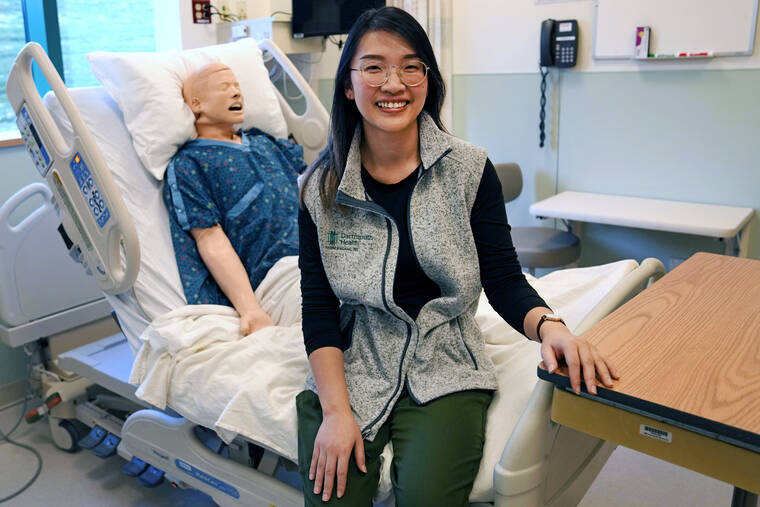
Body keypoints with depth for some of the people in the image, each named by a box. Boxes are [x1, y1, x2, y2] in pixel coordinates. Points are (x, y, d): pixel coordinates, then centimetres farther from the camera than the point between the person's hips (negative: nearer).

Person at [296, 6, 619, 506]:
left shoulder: (469, 170, -3)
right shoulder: (321, 187, -2)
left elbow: (504, 280, -4)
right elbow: (319, 307, -3)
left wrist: (548, 326, -26)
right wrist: (336, 411, -13)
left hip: (443, 370, 0)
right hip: (352, 367, 1)